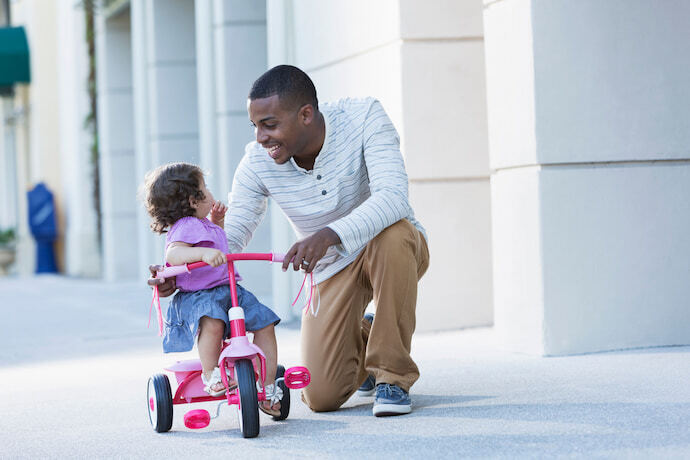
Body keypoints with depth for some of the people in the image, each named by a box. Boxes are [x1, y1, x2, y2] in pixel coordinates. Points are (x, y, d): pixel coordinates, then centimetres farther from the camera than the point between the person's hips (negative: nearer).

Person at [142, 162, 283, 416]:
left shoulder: (202, 224, 19)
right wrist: (204, 253, -48)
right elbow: (173, 254, -34)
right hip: (195, 296, -9)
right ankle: (210, 375, -24)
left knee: (264, 323, -3)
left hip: (228, 290, 9)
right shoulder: (186, 227, -13)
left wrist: (217, 221, 26)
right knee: (212, 322, -40)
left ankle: (268, 386, 3)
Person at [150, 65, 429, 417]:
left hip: (397, 253, -2)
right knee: (321, 396, -13)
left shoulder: (364, 117, -24)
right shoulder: (257, 161, -15)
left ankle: (392, 375, -22)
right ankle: (361, 338, 25)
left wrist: (329, 235, -53)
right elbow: (232, 235, -12)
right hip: (332, 269, 2)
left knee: (393, 235, -41)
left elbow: (393, 197, -38)